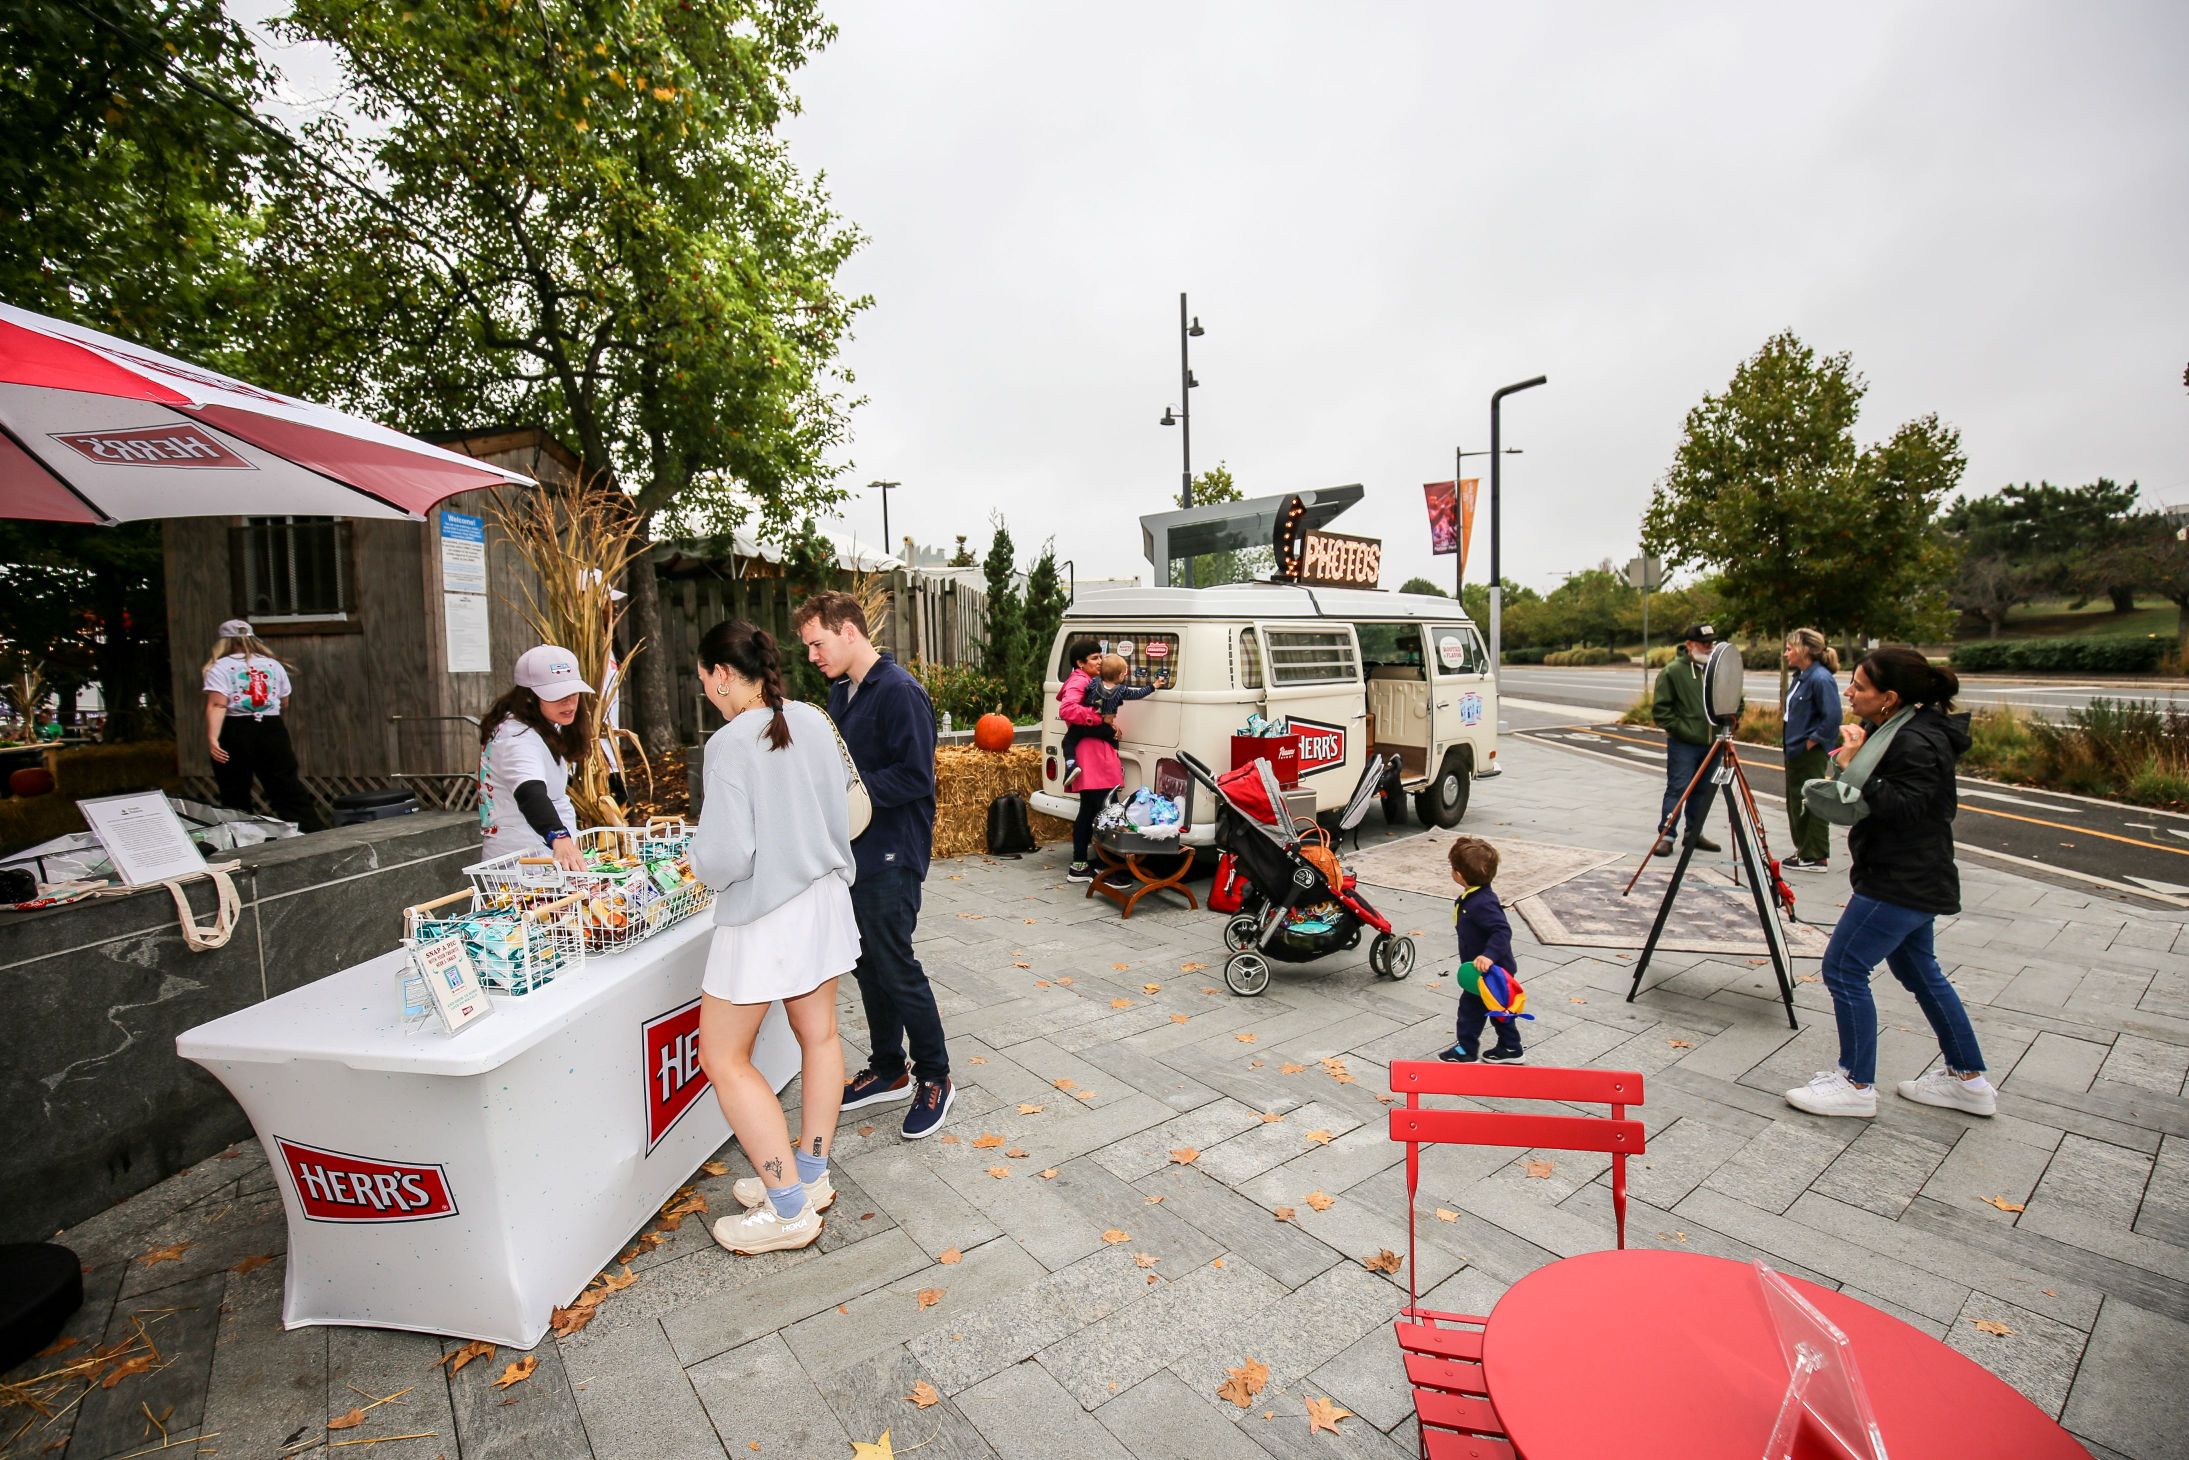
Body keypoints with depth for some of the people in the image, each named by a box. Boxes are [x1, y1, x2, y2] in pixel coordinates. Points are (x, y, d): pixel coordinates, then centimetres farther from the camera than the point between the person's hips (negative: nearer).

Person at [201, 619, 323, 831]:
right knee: (290, 791, 1)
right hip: (272, 731, 3)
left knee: (236, 799, 8)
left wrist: (212, 738, -21)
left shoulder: (220, 667, 0)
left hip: (235, 733, -3)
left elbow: (217, 705, -14)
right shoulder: (273, 664, 11)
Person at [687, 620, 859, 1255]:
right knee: (818, 1035, 17)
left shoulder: (730, 743, -21)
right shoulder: (813, 722, -1)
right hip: (823, 897, 8)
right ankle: (810, 1175, 32)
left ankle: (789, 1209, 12)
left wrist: (700, 856, -1)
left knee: (724, 1058, 7)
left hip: (763, 916, -7)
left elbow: (727, 856, -22)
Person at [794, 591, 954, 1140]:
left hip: (891, 857, -9)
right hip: (853, 851, 9)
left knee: (894, 967, 0)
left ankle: (935, 1079, 18)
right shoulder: (842, 692, 12)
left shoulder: (899, 692, -17)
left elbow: (915, 777, -22)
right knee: (868, 965, 16)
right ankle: (888, 1071, 33)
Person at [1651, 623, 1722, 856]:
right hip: (1683, 743, -6)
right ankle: (1666, 835, 1)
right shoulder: (1672, 671, -7)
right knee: (1677, 789, -5)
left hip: (1711, 742, 6)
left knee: (1705, 790, 11)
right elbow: (1660, 708, -8)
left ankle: (1694, 833, 23)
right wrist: (1679, 729, -14)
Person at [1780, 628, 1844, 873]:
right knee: (1795, 803, 16)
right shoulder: (1800, 676, 10)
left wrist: (1810, 743, -17)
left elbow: (1832, 718, -23)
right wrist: (1792, 743, 14)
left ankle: (1816, 857, 7)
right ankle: (1803, 850, 27)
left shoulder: (1820, 678, -18)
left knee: (1811, 804, -2)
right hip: (1795, 752, 10)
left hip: (1811, 754, -10)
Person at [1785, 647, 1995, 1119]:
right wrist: (1855, 759, 2)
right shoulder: (1901, 731, 9)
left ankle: (1856, 1085, 8)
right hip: (1912, 880, 11)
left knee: (1843, 968, -4)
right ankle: (1968, 1080, 34)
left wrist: (1855, 767, -29)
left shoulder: (1916, 743, -22)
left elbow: (1901, 809, -28)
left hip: (1900, 885, -11)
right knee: (1918, 971, 21)